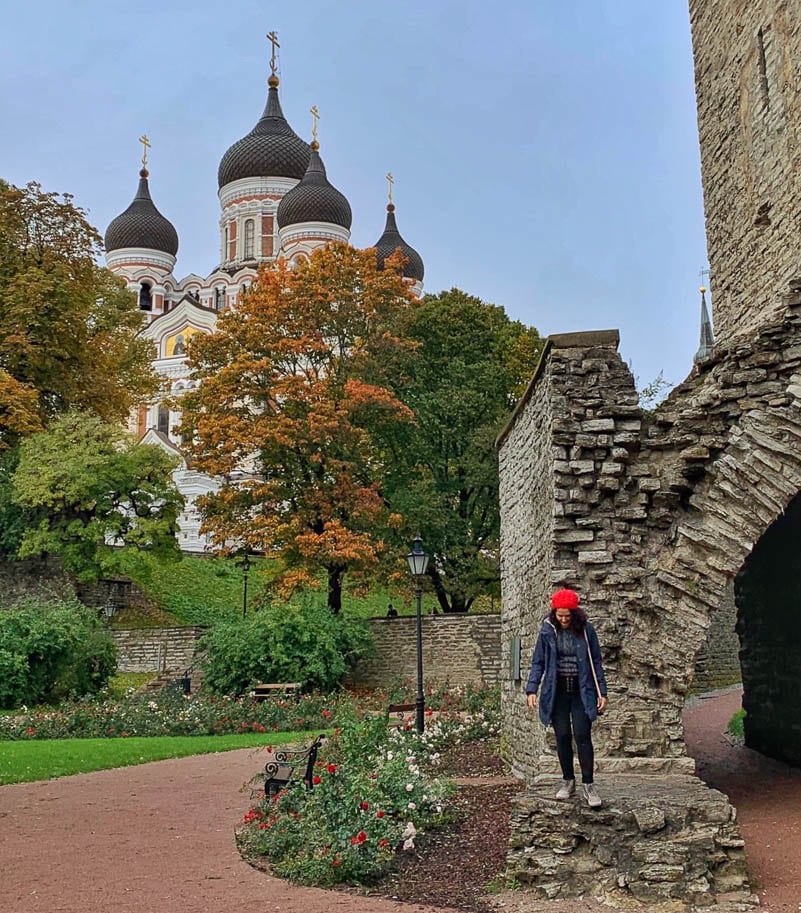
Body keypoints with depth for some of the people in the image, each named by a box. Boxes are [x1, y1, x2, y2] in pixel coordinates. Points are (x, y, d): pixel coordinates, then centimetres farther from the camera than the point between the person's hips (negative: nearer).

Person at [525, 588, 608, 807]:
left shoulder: (586, 630, -2)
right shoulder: (548, 631, 0)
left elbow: (596, 662, 4)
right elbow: (538, 663, 3)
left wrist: (602, 692, 0)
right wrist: (532, 689, -7)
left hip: (581, 691, -1)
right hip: (557, 691, 1)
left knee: (582, 735, -10)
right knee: (562, 737, 4)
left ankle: (588, 785, -2)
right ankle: (568, 781, 19)